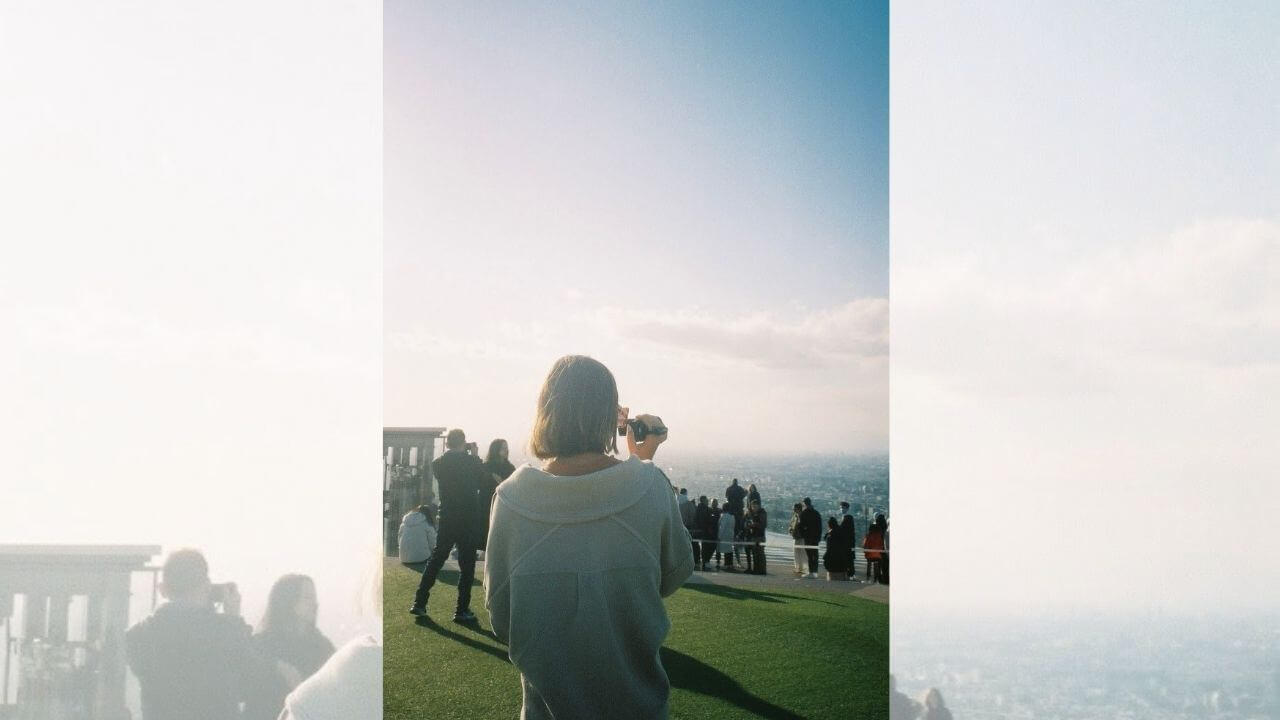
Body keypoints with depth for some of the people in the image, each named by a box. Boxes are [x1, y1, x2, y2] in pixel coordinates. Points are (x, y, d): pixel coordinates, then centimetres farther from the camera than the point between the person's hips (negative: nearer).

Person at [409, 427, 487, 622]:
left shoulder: (437, 463, -4)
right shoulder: (472, 461, -11)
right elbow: (484, 480, 6)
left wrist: (447, 452, 12)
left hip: (446, 518, 3)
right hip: (468, 520, -3)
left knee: (436, 559, 14)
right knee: (467, 564, 4)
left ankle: (419, 602, 15)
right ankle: (462, 610, 3)